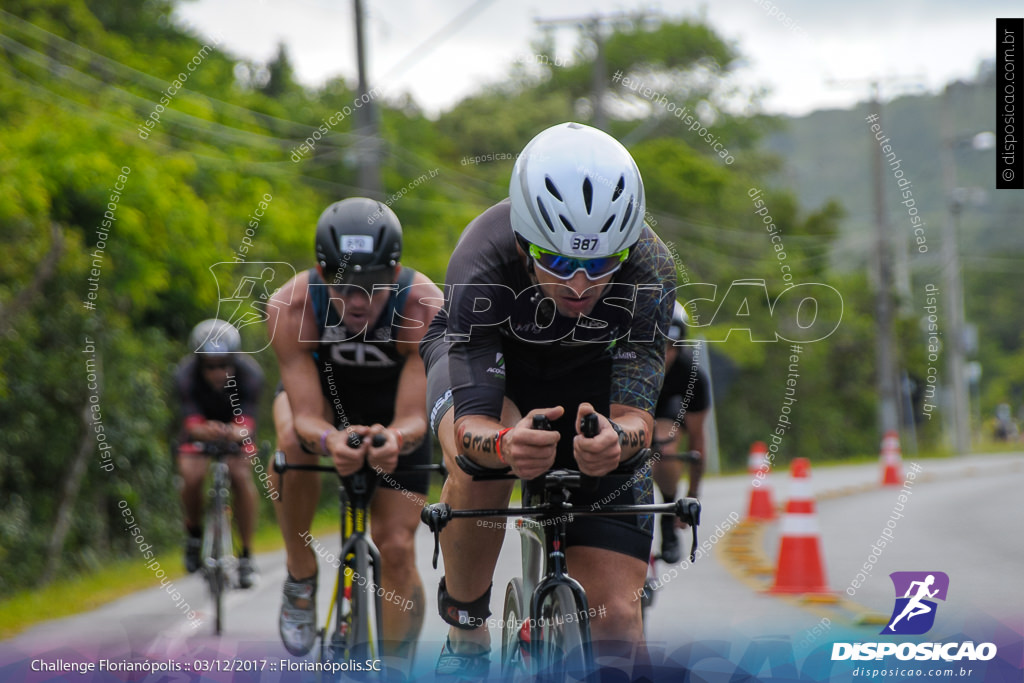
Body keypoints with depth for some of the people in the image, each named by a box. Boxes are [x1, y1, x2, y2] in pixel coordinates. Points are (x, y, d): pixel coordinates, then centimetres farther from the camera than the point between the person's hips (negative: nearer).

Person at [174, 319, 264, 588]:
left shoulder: (250, 374, -33)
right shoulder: (186, 374, -33)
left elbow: (246, 423, -42)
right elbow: (193, 423, -40)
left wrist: (236, 432, -65)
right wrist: (206, 431, -63)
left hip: (236, 426, 0)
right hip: (200, 426, 0)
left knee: (242, 475, -23)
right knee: (192, 475, -24)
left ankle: (246, 555, -11)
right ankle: (194, 532, 6)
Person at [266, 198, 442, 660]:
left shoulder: (424, 307, -36)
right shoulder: (291, 307, -35)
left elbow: (414, 419, -37)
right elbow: (306, 417, -37)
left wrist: (395, 439, -61)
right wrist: (330, 440, -61)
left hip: (392, 407, 0)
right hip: (320, 385, 0)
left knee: (397, 549, -10)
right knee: (292, 438, -36)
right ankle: (301, 580, -14)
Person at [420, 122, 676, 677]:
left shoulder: (649, 271, -34)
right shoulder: (483, 262, -38)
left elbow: (636, 412, -35)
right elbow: (470, 423, -40)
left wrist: (618, 438, -59)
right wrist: (504, 443, -64)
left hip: (588, 375, 1)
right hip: (480, 358, -1)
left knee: (615, 618, -11)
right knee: (480, 468, -37)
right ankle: (464, 633, -12)